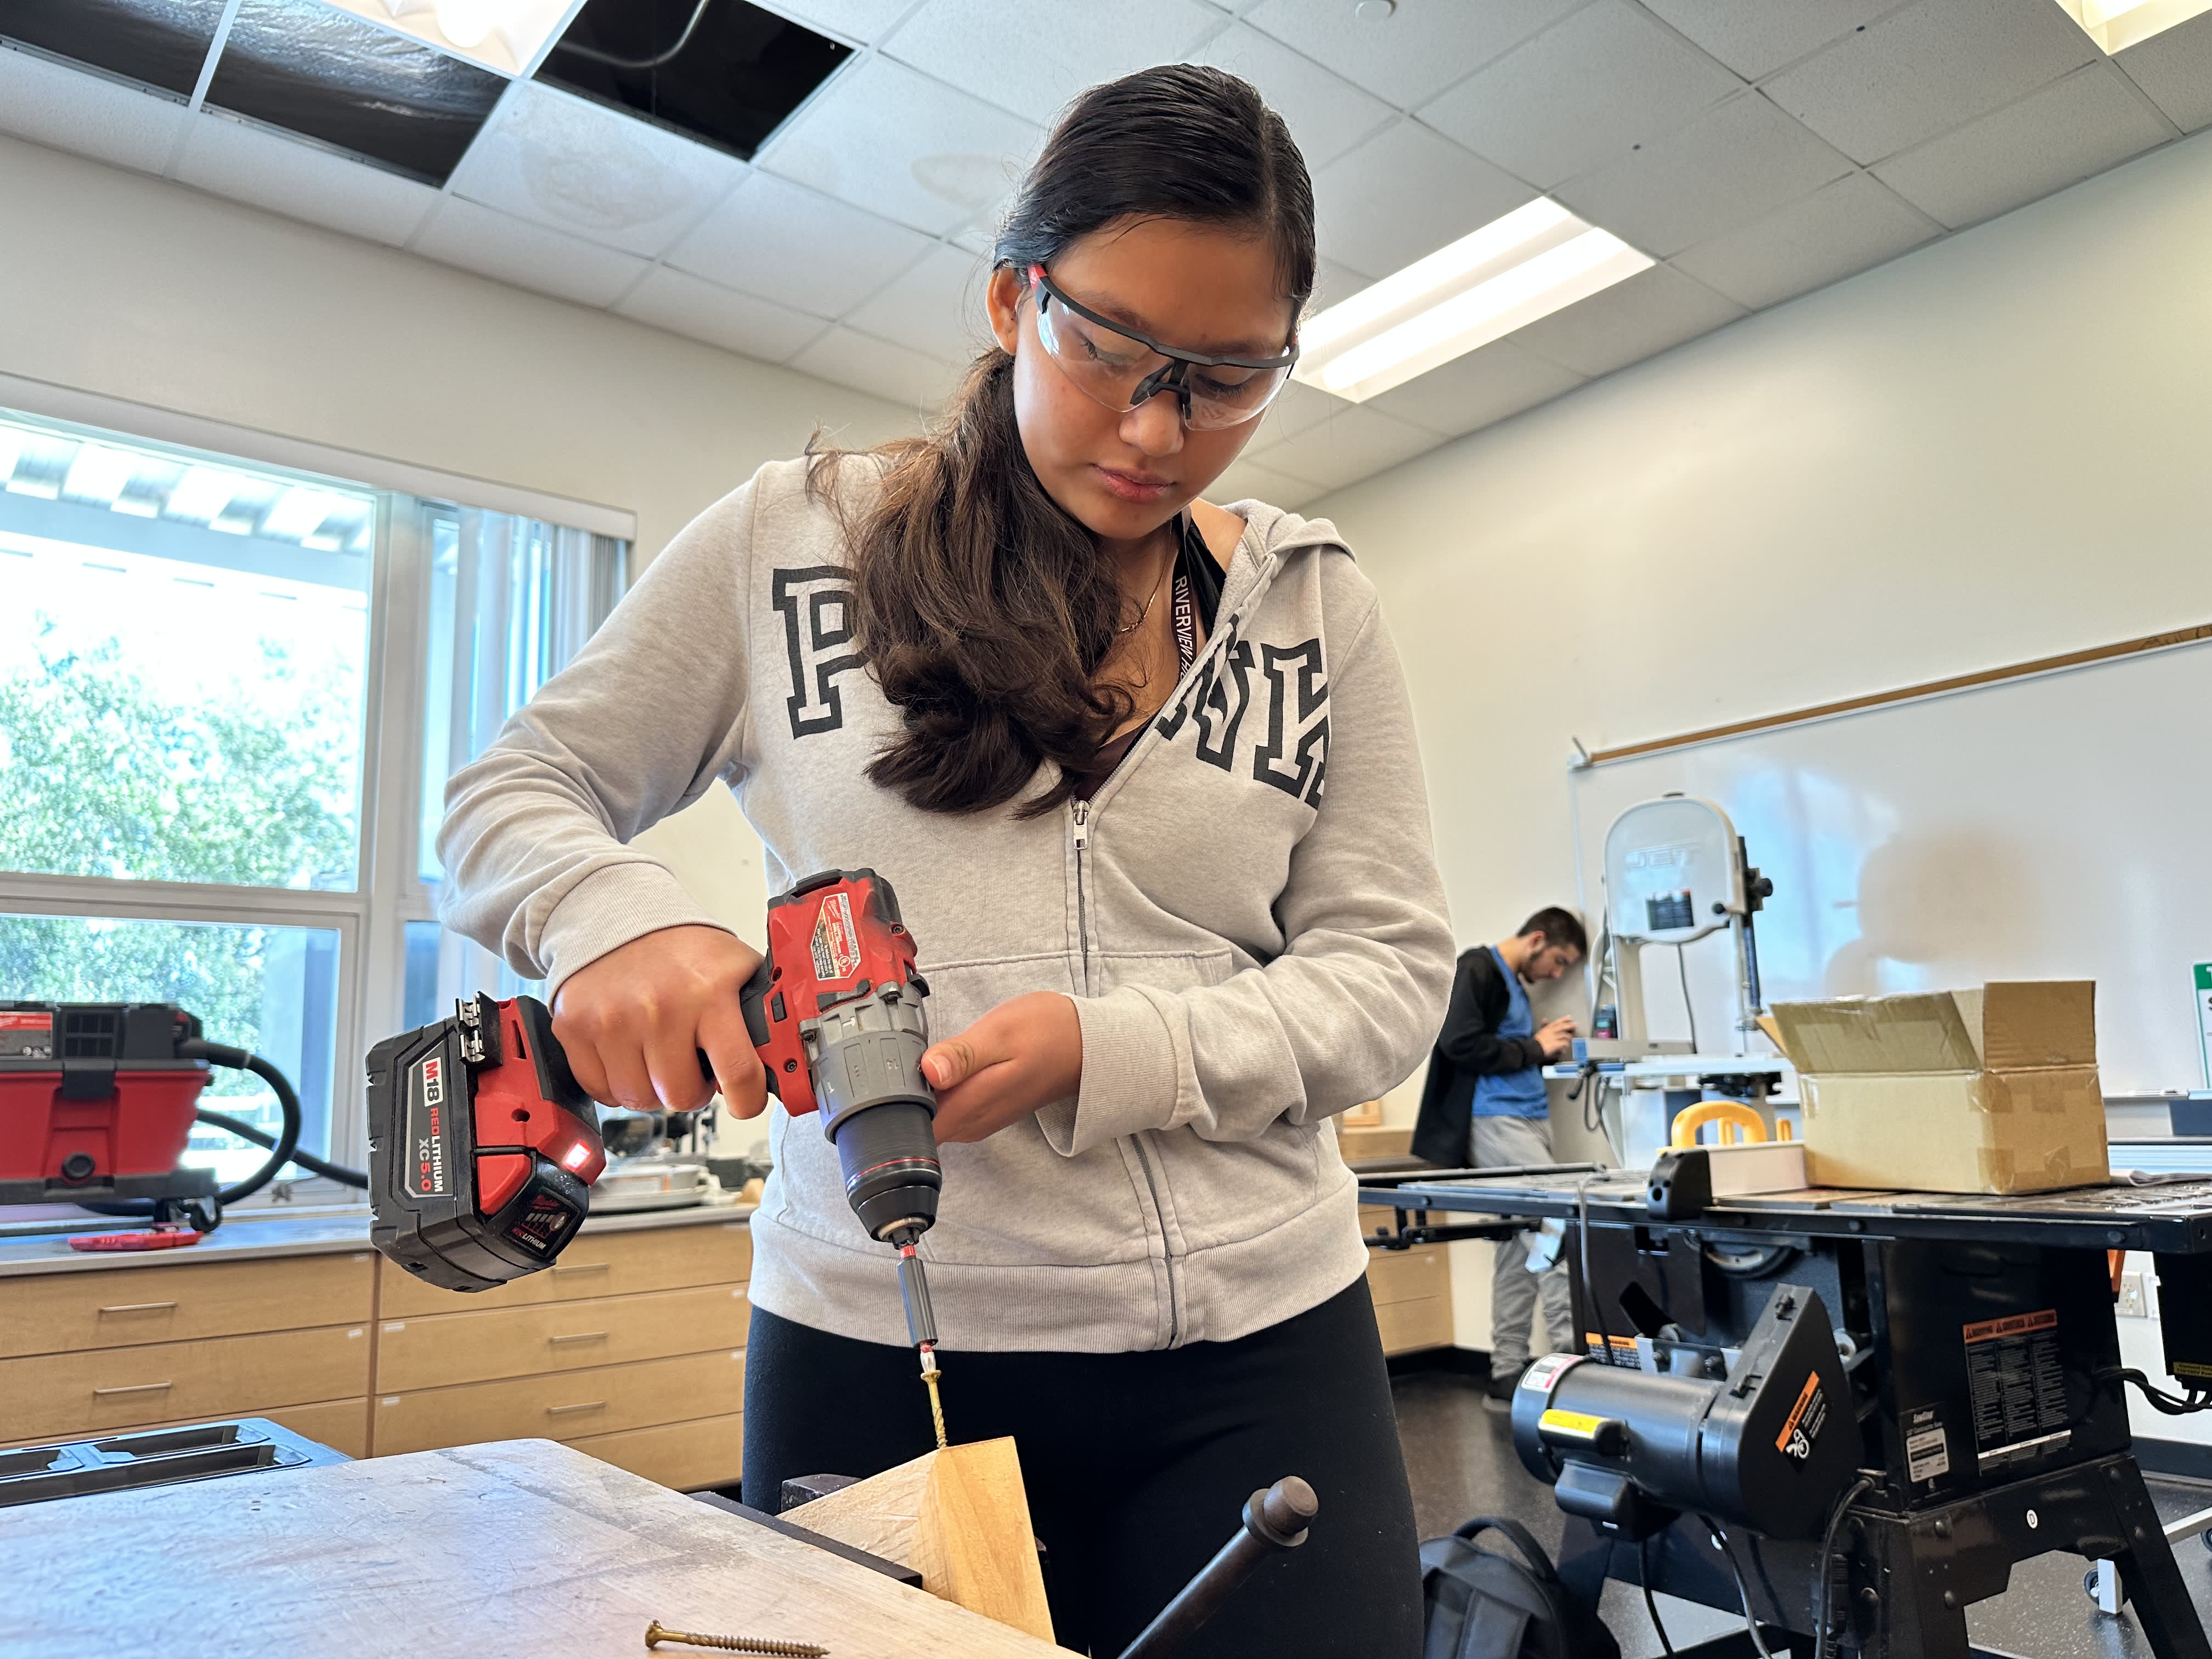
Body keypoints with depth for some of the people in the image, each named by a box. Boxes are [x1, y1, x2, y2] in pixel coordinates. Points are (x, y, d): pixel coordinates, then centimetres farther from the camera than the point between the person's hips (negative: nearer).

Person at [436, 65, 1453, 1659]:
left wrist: (1109, 1050, -17)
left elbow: (1390, 971, 1)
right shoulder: (790, 540, 0)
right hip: (873, 1349, -1)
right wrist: (615, 918, -18)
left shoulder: (1317, 608, 4)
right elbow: (511, 796, 6)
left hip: (1255, 1351, 2)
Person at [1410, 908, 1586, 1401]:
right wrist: (1535, 1049, -10)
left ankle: (1508, 1371, 10)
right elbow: (1461, 1044, -20)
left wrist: (1544, 1044, 4)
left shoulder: (1515, 985, 22)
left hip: (1528, 1118, 10)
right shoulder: (1477, 971, -8)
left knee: (1522, 1240, 6)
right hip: (1495, 1120, -10)